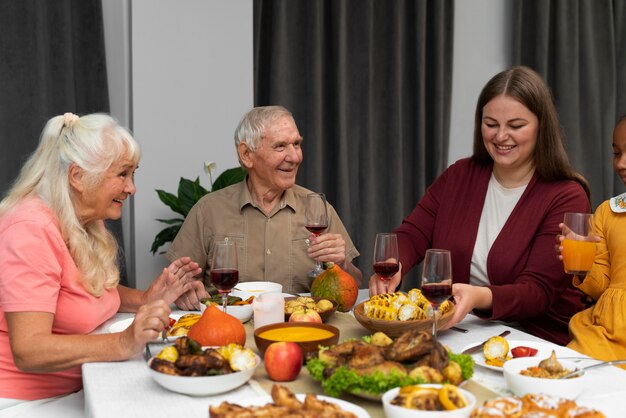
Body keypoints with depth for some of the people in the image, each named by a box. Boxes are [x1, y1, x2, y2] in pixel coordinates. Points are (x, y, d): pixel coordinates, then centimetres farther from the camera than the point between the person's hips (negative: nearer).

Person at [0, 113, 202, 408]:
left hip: (72, 391, 9)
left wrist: (144, 300, 0)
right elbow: (28, 351, -28)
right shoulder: (32, 230, -21)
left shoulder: (87, 223, 6)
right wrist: (124, 343, -37)